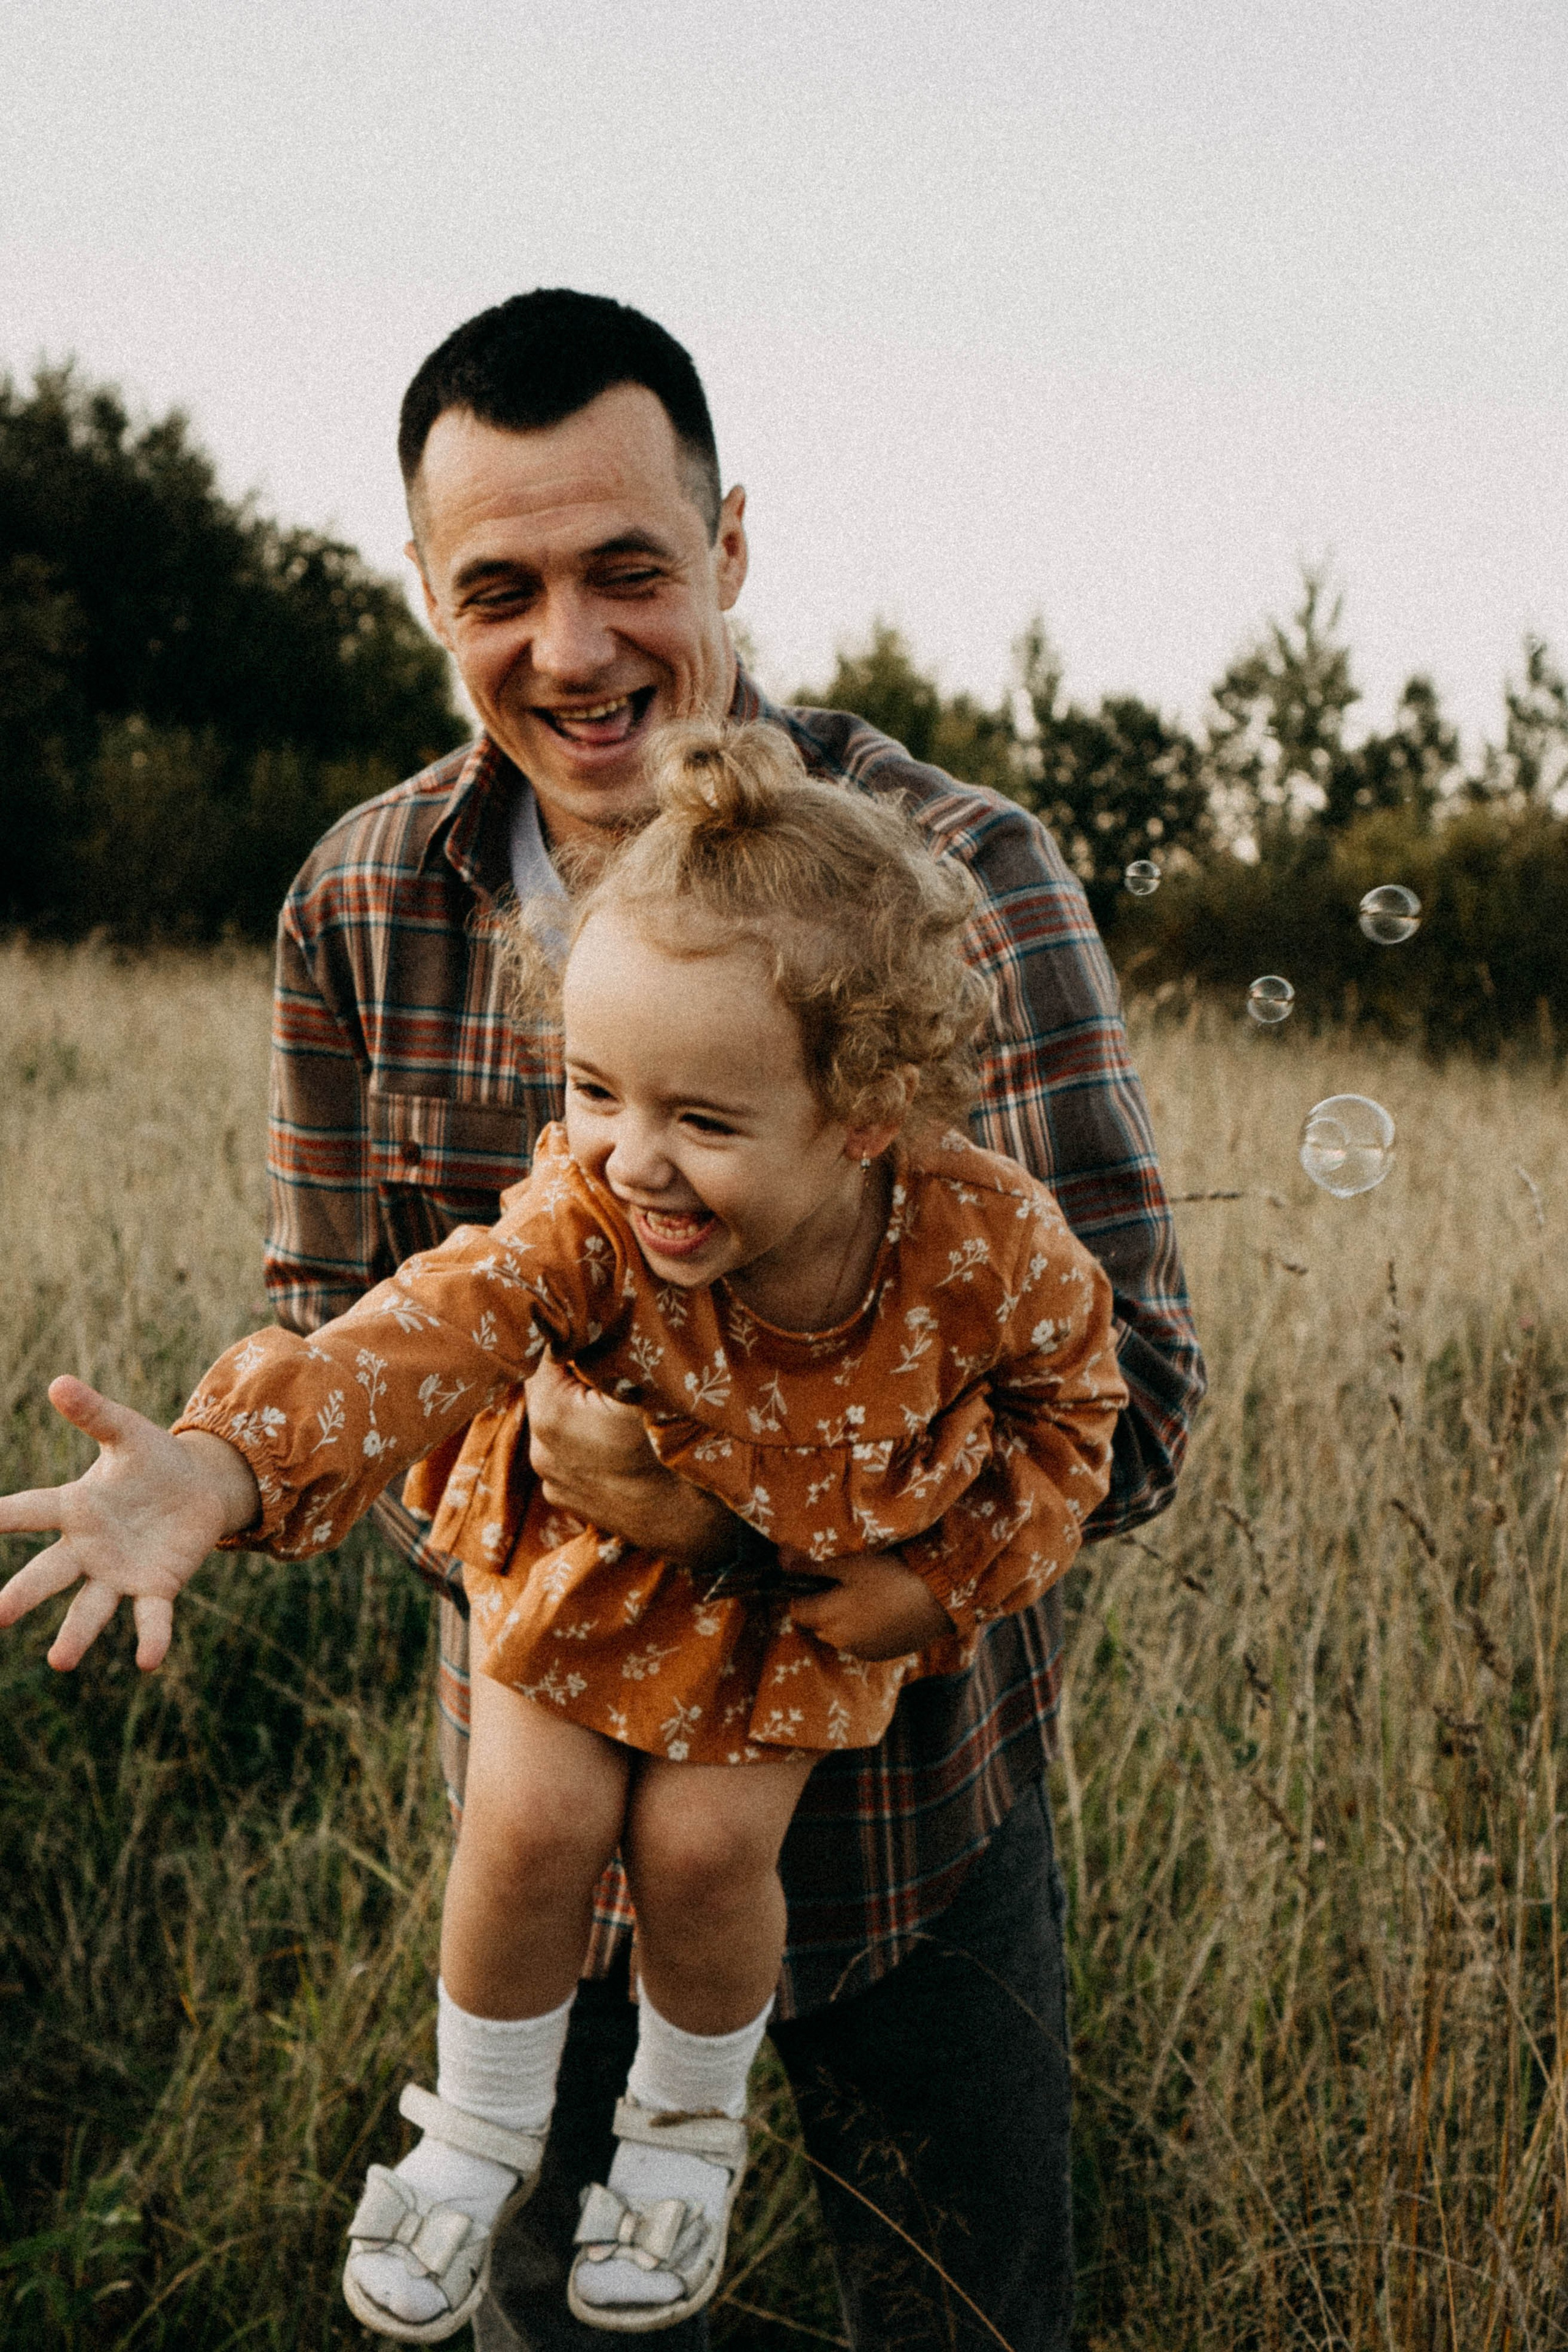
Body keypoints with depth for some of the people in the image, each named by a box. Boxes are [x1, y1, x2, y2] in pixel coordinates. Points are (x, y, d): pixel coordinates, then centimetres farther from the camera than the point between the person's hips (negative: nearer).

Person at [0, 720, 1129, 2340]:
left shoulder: (984, 1241, -31)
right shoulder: (587, 1220, -33)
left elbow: (1069, 1404, -10)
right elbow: (430, 1326, -51)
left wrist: (947, 1580, -16)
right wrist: (231, 1464, -68)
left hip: (820, 1582, 0)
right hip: (595, 1550, 1)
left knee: (704, 1843, -9)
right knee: (534, 1821, -8)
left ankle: (688, 2127, 24)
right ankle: (480, 2131, 23)